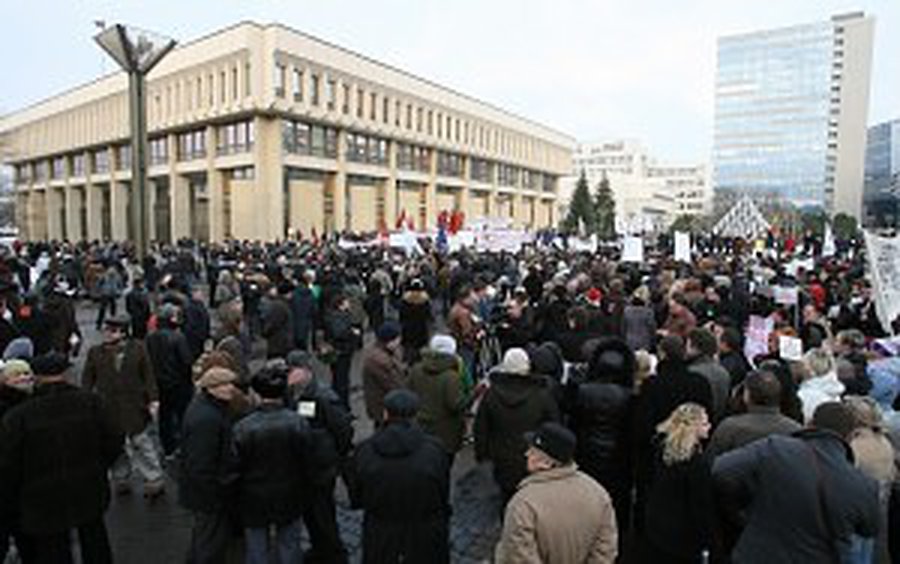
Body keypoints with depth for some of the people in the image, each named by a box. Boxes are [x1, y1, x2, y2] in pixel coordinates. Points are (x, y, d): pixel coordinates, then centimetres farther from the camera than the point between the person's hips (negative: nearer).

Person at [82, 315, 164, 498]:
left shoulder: (138, 349, -4)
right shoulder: (95, 353, 0)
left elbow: (148, 376, -1)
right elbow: (87, 380, 5)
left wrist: (153, 400, -5)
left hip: (135, 407, -2)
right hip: (108, 409, 2)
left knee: (141, 443, 6)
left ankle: (154, 481, 16)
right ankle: (121, 480, 30)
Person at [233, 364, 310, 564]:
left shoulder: (242, 427, -22)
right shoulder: (298, 423, -20)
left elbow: (237, 468, -10)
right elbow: (306, 464, -10)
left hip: (254, 501, 0)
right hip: (289, 498, 1)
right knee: (289, 547, 20)